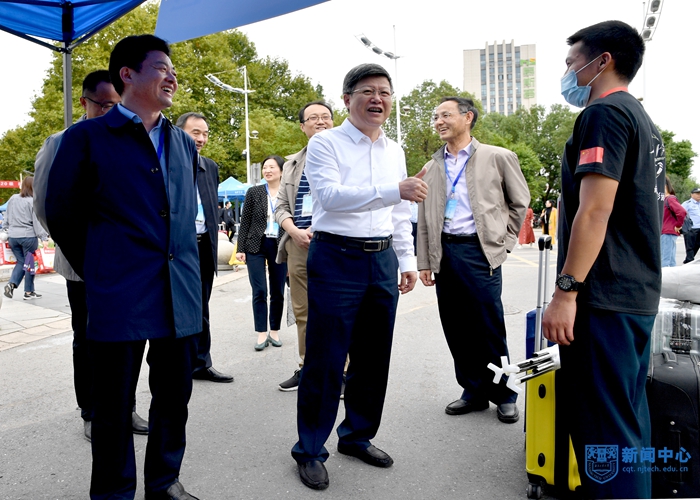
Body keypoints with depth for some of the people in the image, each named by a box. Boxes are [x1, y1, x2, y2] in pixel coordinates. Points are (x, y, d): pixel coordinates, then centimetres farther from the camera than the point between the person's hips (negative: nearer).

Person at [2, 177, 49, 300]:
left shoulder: (13, 199, 6)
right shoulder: (33, 201, -11)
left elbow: (7, 217, 14)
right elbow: (37, 221, -13)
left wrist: (6, 228, 27)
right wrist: (44, 237, -11)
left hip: (13, 236, 5)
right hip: (28, 236, -5)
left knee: (21, 261, 18)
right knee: (29, 263, 5)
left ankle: (11, 284, 0)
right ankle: (29, 292, 13)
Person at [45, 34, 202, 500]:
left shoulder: (184, 143, 13)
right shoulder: (87, 137, -2)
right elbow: (63, 215, 3)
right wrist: (97, 271, 8)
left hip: (180, 295, 5)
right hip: (120, 297, -4)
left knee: (174, 395, 14)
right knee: (115, 404, 8)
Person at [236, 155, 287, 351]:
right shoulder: (254, 192, 2)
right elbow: (245, 222, 3)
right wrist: (240, 248, -4)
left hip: (280, 247, 1)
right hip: (256, 246, 0)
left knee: (278, 292, 7)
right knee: (259, 292, 0)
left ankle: (275, 331, 20)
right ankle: (261, 333, 9)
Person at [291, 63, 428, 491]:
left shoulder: (395, 151, 15)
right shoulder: (326, 143, -4)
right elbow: (330, 195, -21)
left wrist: (407, 260, 15)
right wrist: (396, 190, -28)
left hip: (382, 260, 6)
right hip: (336, 258, -6)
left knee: (373, 358, 12)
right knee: (325, 360, 0)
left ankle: (358, 436, 31)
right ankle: (311, 450, 17)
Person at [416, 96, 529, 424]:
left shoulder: (498, 158, 2)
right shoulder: (433, 167, 12)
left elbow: (520, 202, 8)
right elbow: (423, 218, 11)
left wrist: (503, 242, 4)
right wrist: (424, 262, 6)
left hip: (479, 251, -4)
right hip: (444, 252, 4)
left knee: (490, 329, -1)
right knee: (456, 329, 8)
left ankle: (504, 396, 17)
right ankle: (473, 391, 24)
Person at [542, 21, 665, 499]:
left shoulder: (604, 113, -10)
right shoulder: (644, 120, 19)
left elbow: (595, 210, -20)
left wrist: (566, 291, -20)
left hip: (604, 298, -10)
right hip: (639, 296, 10)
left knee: (601, 424, -3)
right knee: (629, 416, 16)